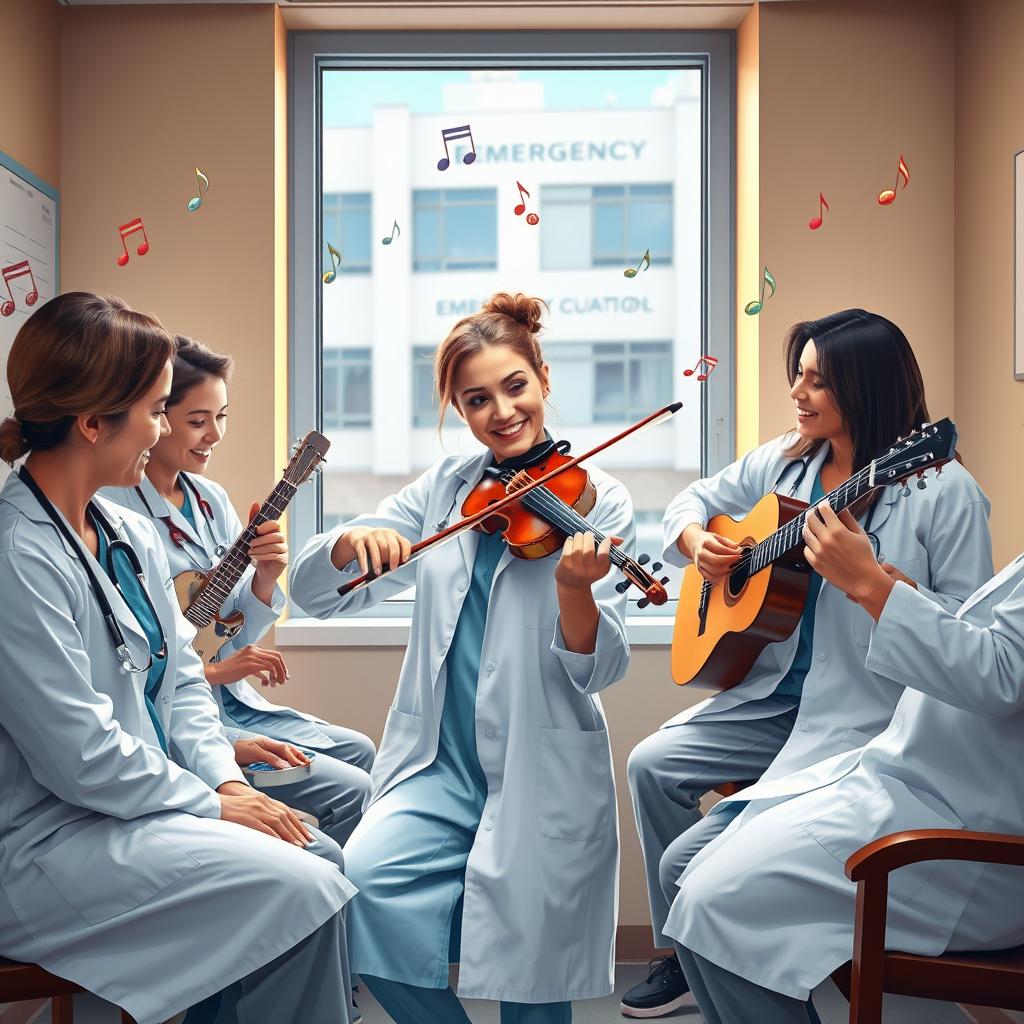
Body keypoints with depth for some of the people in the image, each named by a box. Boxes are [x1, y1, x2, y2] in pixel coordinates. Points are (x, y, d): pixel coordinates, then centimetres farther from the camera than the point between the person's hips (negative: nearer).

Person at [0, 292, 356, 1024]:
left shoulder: (132, 534, 6)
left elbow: (179, 679, 10)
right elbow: (78, 757, -23)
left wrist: (228, 779, -5)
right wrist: (212, 803, -13)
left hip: (145, 800, 8)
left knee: (322, 856, -5)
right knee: (300, 889, -17)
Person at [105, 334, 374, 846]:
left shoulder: (211, 498, 6)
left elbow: (236, 632, 9)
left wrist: (264, 581, -10)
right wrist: (210, 672, -18)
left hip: (231, 703, 8)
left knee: (358, 752, 8)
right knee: (346, 791, -13)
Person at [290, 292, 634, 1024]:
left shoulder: (598, 501, -3)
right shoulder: (445, 488, 7)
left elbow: (599, 669, -11)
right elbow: (315, 594, 4)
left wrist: (573, 589, -31)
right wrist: (351, 542, -18)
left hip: (542, 779, -2)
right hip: (442, 766, 3)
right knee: (365, 879, -22)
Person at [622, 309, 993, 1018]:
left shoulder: (944, 492, -13)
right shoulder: (785, 461, 6)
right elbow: (692, 502, 18)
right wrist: (696, 541, -4)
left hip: (864, 717, -7)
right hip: (776, 694, 7)